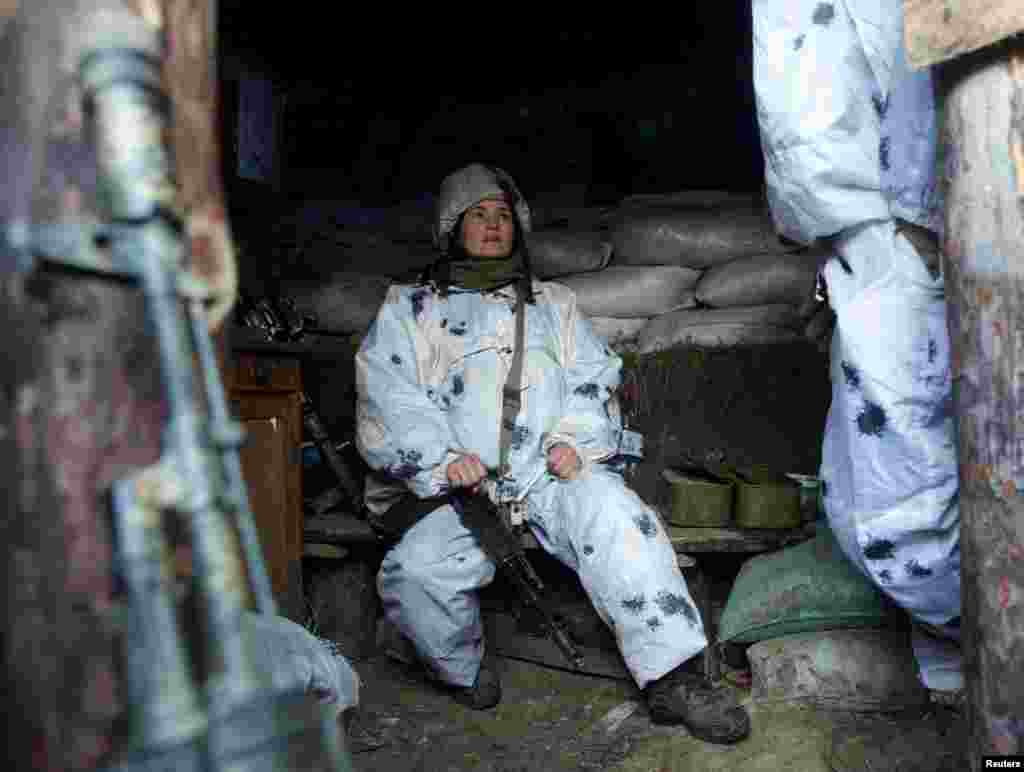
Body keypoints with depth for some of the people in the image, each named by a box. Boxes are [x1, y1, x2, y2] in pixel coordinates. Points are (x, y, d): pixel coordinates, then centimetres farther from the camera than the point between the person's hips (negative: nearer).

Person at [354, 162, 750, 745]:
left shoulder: (554, 303, 26)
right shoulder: (410, 310, 18)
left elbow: (593, 378, 15)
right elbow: (388, 397, 4)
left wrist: (573, 439, -6)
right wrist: (442, 458, -13)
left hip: (556, 476, 1)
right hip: (463, 494, 0)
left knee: (613, 511, -31)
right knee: (411, 573, -26)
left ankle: (672, 680, -26)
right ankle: (467, 671, 4)